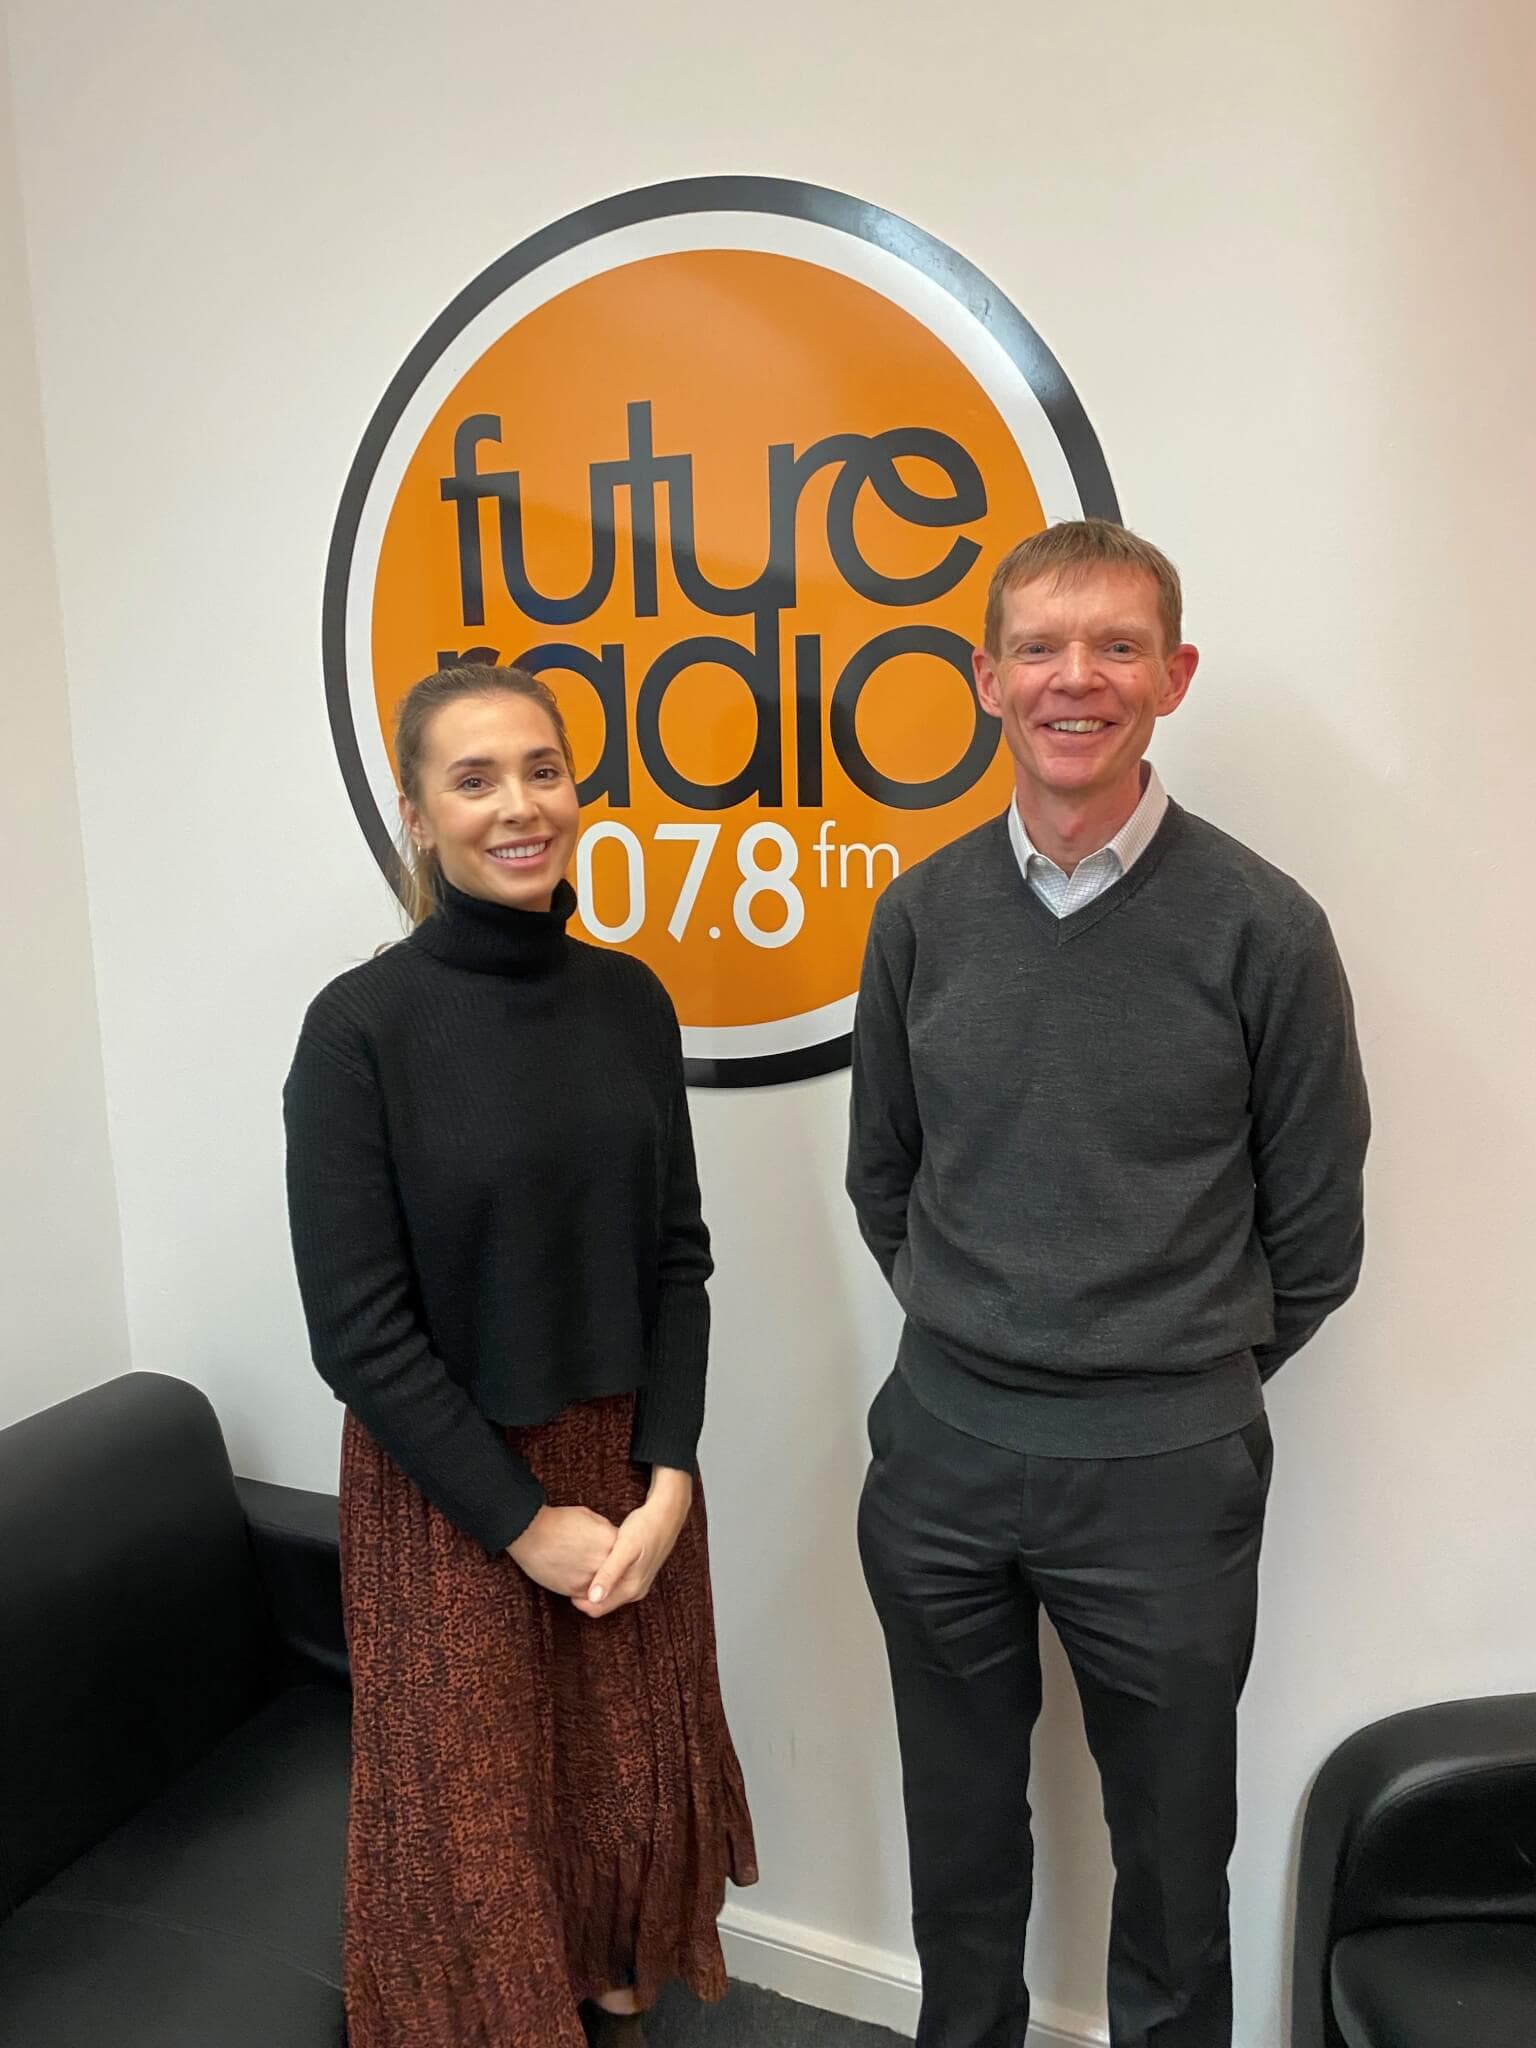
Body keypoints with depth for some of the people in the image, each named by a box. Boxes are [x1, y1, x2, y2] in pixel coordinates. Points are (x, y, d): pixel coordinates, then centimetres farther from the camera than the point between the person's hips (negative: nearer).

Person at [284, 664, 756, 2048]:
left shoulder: (631, 1000, -2)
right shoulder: (362, 1026, -15)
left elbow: (677, 1258, 2)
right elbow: (357, 1325, -14)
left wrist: (666, 1479, -7)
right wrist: (526, 1520, -12)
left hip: (632, 1469, 4)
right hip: (446, 1489, -4)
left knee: (632, 1788, 18)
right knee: (475, 1819, 14)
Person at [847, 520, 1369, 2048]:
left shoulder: (1262, 929, -11)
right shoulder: (920, 914, -2)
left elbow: (1312, 1237, -3)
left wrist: (1187, 1383, 5)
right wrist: (977, 1338, 9)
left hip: (1167, 1471, -2)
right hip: (939, 1447, 3)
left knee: (1172, 1846, 18)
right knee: (959, 1821, 22)